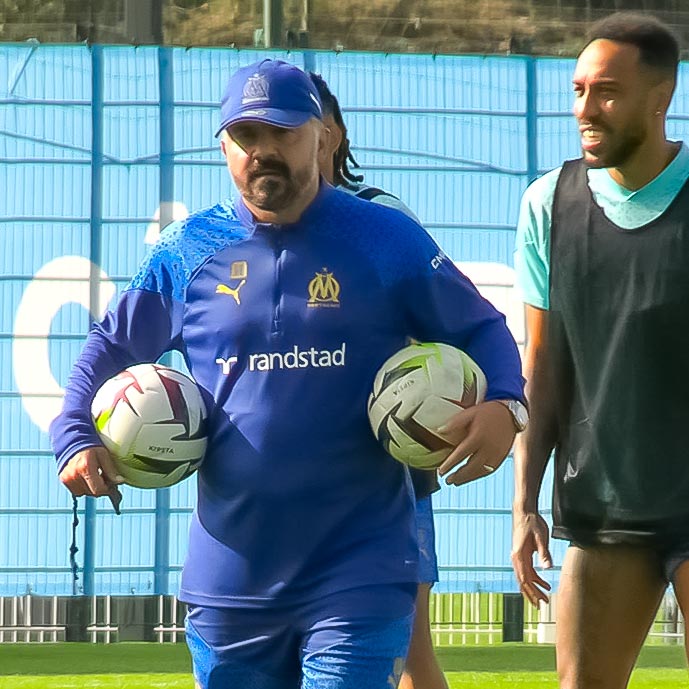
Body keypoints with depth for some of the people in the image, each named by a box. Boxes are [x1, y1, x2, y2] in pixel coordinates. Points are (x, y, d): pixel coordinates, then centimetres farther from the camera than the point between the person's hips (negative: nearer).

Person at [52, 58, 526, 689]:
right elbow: (109, 348, 17)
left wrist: (503, 405, -14)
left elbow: (481, 329, 6)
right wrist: (74, 437, 1)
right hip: (229, 576, 3)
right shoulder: (188, 252, 5)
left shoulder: (390, 242, -1)